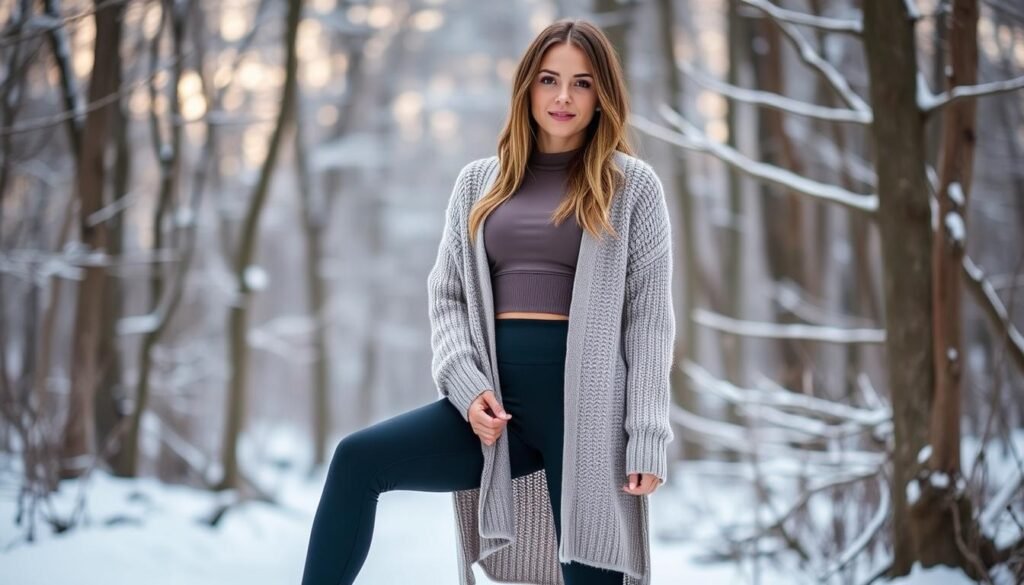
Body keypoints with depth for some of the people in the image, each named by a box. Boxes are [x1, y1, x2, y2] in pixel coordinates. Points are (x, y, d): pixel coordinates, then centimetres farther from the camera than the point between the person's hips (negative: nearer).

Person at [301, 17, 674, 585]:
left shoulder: (632, 185, 6)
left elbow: (649, 315, 0)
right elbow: (446, 293, 12)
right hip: (495, 396, 3)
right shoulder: (479, 181, 15)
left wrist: (647, 437, -9)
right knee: (358, 459, -14)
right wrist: (465, 386, -7)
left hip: (586, 400, -3)